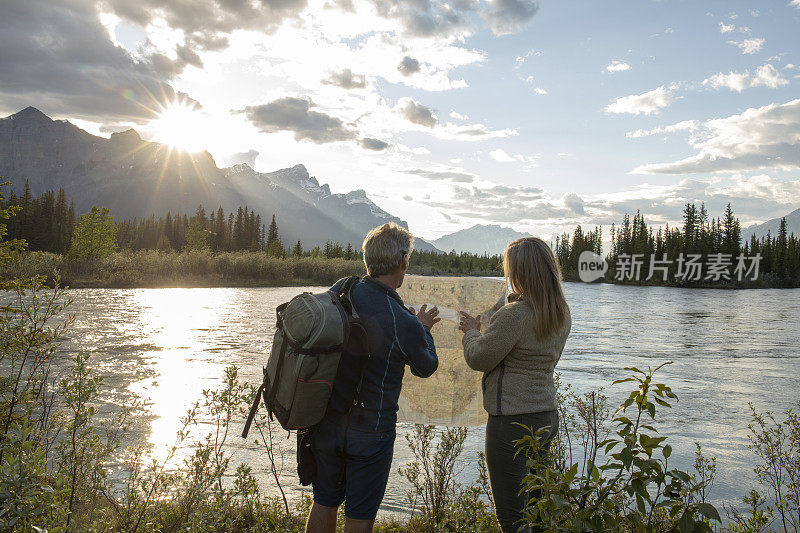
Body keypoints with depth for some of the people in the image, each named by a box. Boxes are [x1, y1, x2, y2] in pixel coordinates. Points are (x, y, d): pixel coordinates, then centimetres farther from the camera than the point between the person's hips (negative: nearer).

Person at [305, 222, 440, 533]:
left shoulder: (340, 292, -7)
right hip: (370, 430, -5)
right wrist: (423, 329, 15)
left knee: (324, 504, 21)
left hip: (326, 422, 5)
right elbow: (426, 367, -2)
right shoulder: (405, 325, -22)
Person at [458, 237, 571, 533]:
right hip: (547, 416, 9)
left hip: (513, 422, -8)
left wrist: (472, 332, 7)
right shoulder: (562, 314, 5)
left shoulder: (514, 315, -21)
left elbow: (479, 359, -13)